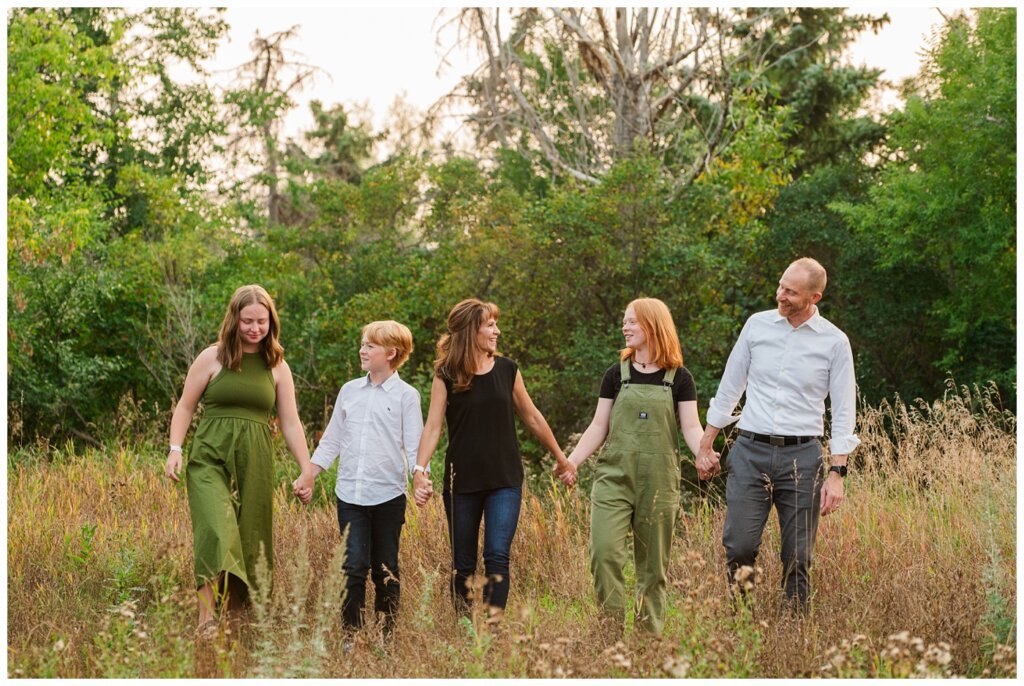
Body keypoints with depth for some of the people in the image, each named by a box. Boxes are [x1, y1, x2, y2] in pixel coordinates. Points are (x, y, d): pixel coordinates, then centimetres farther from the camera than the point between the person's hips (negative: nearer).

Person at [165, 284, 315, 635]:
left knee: (248, 542, 4)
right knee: (217, 533, -20)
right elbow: (185, 407, 7)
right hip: (210, 458, -3)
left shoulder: (277, 367, 9)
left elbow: (291, 424, 10)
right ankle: (206, 620, -22)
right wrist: (175, 449, -5)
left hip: (254, 464, 3)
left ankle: (236, 618, 13)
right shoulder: (212, 358, 3)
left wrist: (307, 471, 5)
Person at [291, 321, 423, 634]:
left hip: (388, 495, -3)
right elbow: (332, 440, 17)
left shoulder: (406, 395, 0)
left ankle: (387, 635, 15)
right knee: (353, 566, -5)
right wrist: (309, 475, 10)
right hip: (349, 493, 3)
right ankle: (350, 633, 0)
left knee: (385, 570, 6)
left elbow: (414, 445, -4)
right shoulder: (349, 390, 11)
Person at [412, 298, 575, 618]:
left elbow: (532, 417, 13)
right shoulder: (446, 375, -4)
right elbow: (433, 426, -11)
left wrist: (560, 457, 20)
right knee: (462, 564, 6)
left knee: (497, 556, -12)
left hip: (505, 480, 1)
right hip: (462, 482, -1)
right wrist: (420, 469, -25)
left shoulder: (507, 370, 3)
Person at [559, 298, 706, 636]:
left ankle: (649, 636, 14)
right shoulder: (616, 374, 9)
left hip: (658, 483, -1)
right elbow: (599, 427, 9)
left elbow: (691, 427, -1)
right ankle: (612, 631, -8)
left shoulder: (679, 379, 5)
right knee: (605, 552, -15)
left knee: (653, 566, 5)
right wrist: (572, 460, -3)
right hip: (613, 479, 1)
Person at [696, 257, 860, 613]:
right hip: (750, 450, 1)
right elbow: (729, 387, 13)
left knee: (798, 557, 1)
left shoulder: (834, 341, 0)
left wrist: (837, 474, -6)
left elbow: (844, 412, 1)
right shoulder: (757, 325, 5)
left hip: (802, 455, -1)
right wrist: (705, 445, 13)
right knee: (739, 546, -7)